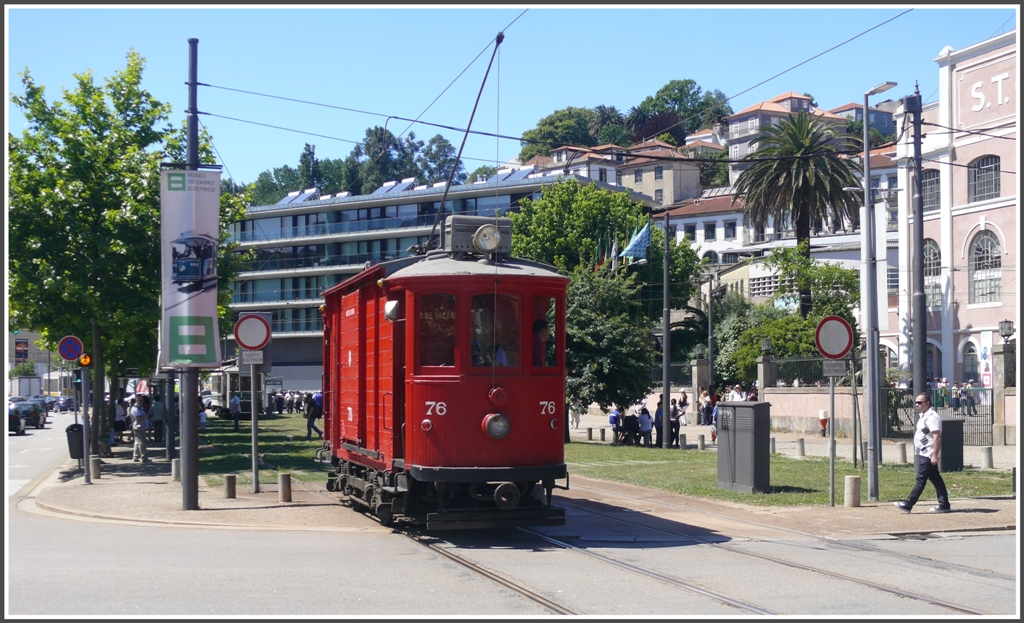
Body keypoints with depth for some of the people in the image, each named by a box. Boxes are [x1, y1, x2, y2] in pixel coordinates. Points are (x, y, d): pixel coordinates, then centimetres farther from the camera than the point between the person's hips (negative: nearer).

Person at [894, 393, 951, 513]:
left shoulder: (931, 417, -16)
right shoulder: (924, 416, 16)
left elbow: (937, 437, -22)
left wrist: (934, 455, -25)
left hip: (927, 455, -10)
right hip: (923, 454, 10)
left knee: (921, 480, -7)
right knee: (936, 480, 11)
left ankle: (908, 504, -8)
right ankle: (944, 505, 14)